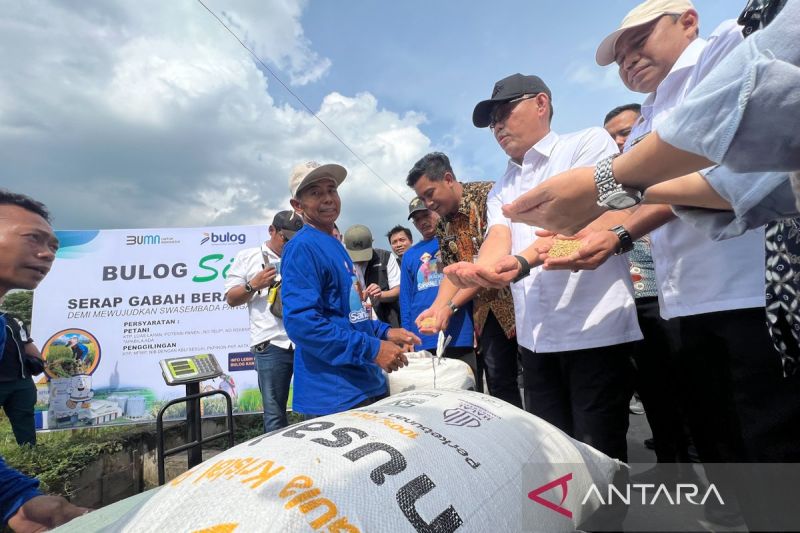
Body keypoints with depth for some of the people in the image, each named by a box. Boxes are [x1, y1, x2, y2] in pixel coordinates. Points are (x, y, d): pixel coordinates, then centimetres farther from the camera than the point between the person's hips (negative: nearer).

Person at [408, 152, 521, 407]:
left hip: (515, 299, -6)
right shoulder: (443, 224, 9)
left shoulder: (490, 195, -14)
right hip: (486, 311, 6)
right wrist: (435, 309, -9)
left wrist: (451, 305, -21)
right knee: (498, 382, 9)